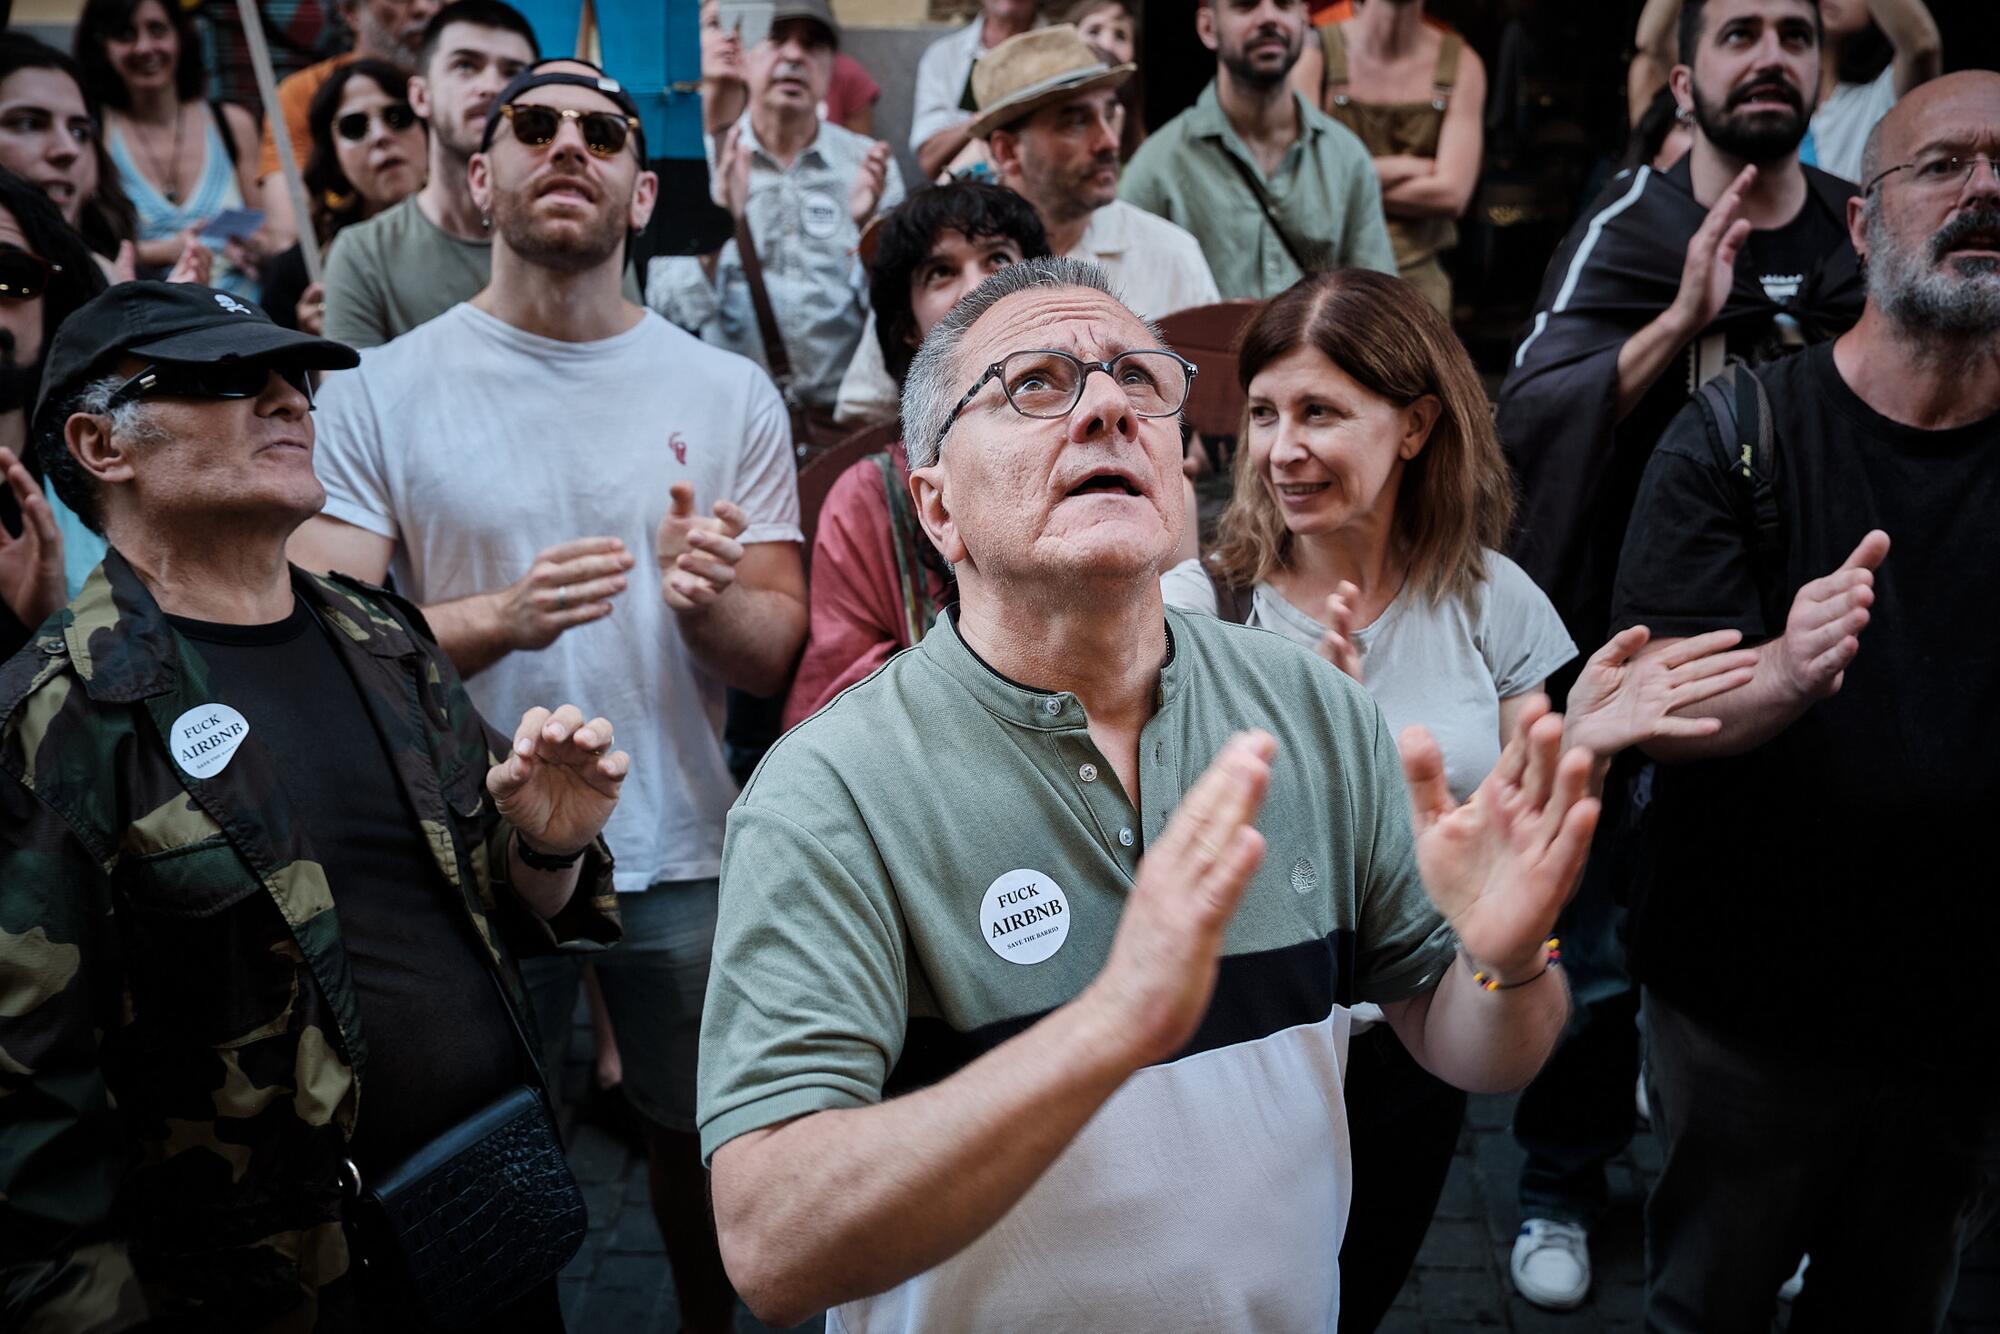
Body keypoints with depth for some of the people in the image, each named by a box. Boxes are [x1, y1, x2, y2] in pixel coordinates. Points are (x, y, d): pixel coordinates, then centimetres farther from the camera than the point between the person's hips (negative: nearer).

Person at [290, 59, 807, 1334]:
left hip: (684, 857, 2)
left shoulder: (732, 392, 0)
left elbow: (780, 650, 0)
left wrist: (707, 596, -22)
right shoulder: (382, 390, -4)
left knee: (708, 1136, 18)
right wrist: (502, 619, -25)